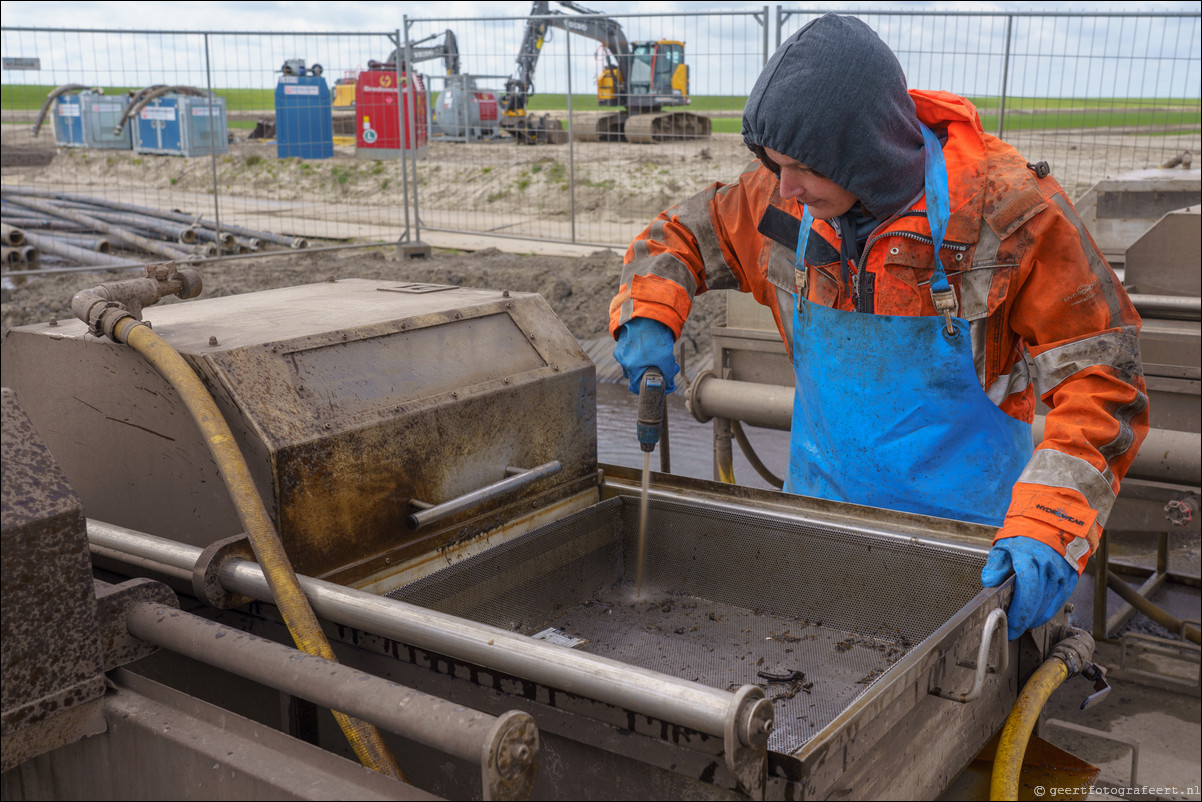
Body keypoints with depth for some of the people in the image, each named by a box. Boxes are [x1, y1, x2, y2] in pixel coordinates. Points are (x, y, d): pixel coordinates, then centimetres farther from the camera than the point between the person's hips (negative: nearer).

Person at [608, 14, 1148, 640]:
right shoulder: (782, 200, -10)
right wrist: (647, 316, -15)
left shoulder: (1005, 212, -22)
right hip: (821, 499, 4)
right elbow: (678, 238, 7)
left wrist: (1049, 526, -34)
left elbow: (1102, 381, -21)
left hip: (963, 524, -3)